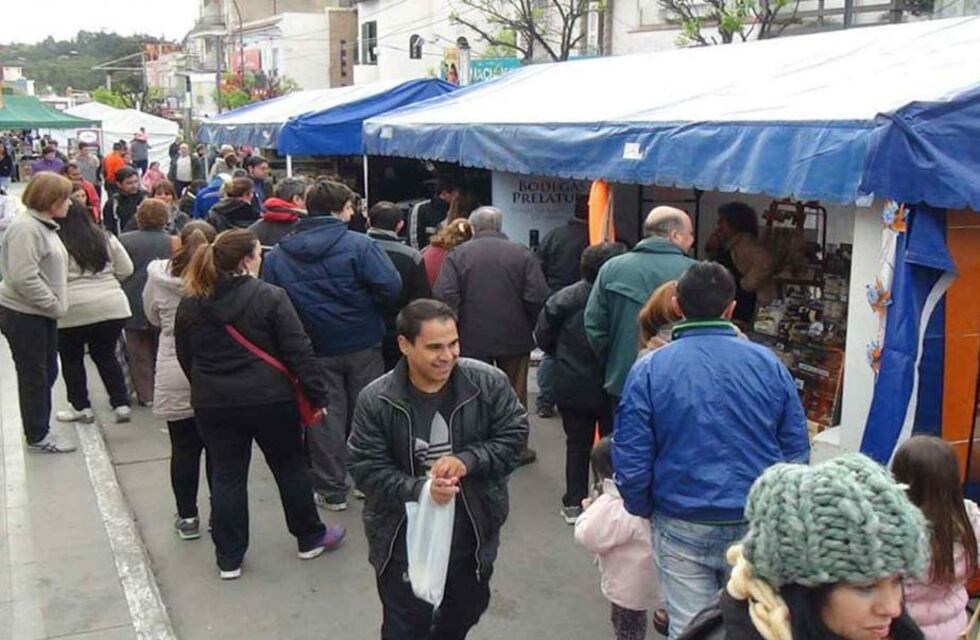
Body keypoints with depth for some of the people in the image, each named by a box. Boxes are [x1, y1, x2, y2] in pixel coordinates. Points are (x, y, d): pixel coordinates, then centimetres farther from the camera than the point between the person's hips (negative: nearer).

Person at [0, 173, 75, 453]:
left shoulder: (43, 225, 12)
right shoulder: (26, 228, -19)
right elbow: (24, 278, -26)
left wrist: (56, 304, 9)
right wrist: (55, 305, -19)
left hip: (41, 314, 9)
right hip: (24, 316, -9)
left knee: (47, 373, 16)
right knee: (34, 376, 3)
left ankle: (40, 431, 29)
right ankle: (37, 437, 17)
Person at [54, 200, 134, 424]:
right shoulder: (105, 238, 6)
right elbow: (126, 270, 9)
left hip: (72, 311, -4)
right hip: (113, 307, 4)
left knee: (71, 359, 15)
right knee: (106, 356, 17)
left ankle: (81, 407, 21)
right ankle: (121, 405, 13)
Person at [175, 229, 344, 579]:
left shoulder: (190, 305, 0)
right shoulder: (270, 297, -13)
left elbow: (185, 358, 10)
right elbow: (299, 352, -14)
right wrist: (317, 396, -8)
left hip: (214, 405, 3)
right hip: (270, 399, -3)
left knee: (226, 477, 12)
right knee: (290, 467, 15)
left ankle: (229, 558, 18)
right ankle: (310, 538, 29)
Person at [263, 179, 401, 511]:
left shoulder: (278, 254, -1)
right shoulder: (359, 245, -13)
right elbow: (391, 287, -21)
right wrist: (364, 304, -1)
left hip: (313, 348, 2)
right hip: (362, 345, -2)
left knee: (324, 419, 12)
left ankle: (331, 490, 17)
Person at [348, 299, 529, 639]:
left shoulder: (488, 383, -13)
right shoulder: (375, 400, -15)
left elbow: (514, 435, -7)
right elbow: (366, 469, -13)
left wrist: (467, 461, -23)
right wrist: (420, 490, -29)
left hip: (471, 534, 3)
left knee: (466, 612, 27)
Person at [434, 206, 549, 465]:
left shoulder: (457, 255, -3)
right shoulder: (521, 253, -2)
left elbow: (444, 296, -13)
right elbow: (538, 296, -10)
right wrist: (528, 325, 5)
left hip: (473, 338, 0)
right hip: (515, 337, 0)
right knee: (515, 393, 12)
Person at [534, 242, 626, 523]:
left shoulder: (564, 299, -9)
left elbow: (543, 336, -2)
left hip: (572, 386, 2)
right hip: (613, 386, -2)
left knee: (577, 443, 14)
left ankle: (573, 504, 19)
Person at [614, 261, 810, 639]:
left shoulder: (649, 370, -9)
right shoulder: (768, 364, -4)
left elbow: (630, 459, -8)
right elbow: (797, 451, 2)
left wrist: (643, 510, 9)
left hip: (682, 527, -1)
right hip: (757, 526, 2)